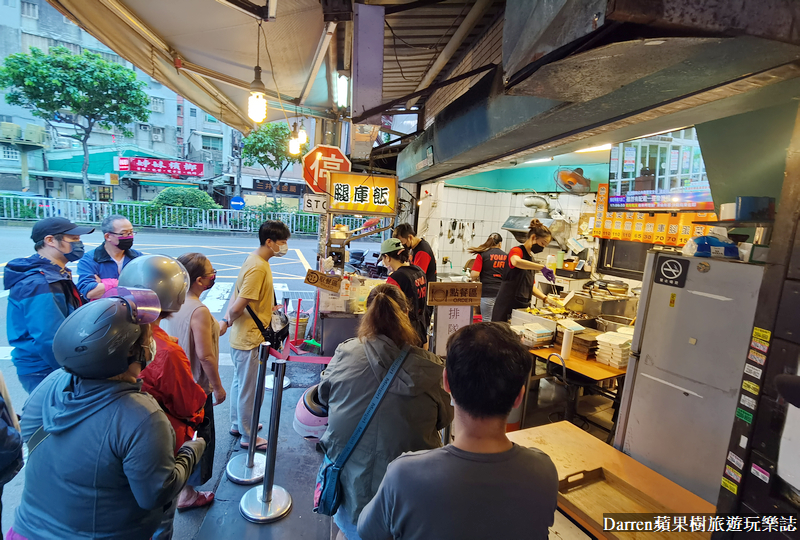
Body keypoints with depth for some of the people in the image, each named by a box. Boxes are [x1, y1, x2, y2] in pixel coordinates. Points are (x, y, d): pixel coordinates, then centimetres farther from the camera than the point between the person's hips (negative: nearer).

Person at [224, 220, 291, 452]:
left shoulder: (255, 260, 5)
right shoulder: (258, 268, -26)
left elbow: (237, 294, 13)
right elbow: (237, 307, -26)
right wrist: (229, 320, -8)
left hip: (243, 337, 10)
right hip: (248, 340, -10)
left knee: (240, 383, 24)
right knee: (249, 389, 7)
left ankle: (238, 424, 44)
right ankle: (248, 437, 26)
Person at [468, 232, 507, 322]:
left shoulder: (482, 254, -4)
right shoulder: (506, 256, 5)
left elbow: (474, 274, -12)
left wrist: (476, 279, 10)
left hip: (487, 293, -3)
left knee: (487, 321, 4)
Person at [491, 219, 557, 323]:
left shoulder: (530, 258, 17)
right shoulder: (517, 251, -8)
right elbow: (516, 261, -35)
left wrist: (545, 299, 8)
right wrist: (542, 267, -37)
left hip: (523, 307, 8)